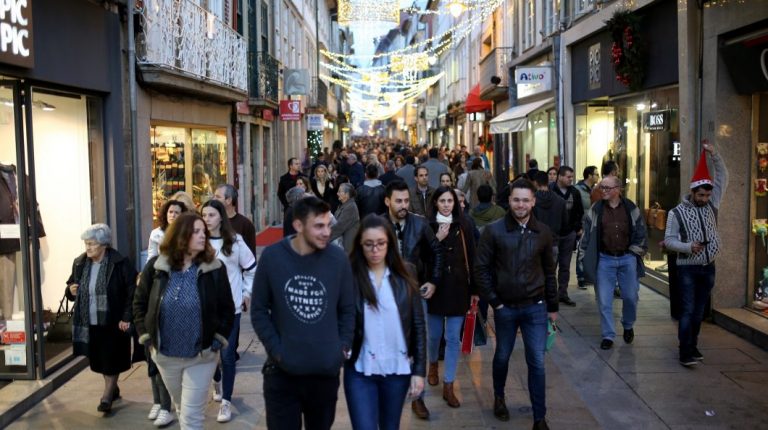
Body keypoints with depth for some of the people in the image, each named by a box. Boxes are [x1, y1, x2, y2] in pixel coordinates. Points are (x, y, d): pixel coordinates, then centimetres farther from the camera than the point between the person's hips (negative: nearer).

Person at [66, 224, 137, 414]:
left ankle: (106, 396, 13)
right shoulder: (79, 263, 4)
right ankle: (113, 389, 34)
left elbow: (132, 292, -14)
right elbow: (71, 285, 18)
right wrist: (70, 290, -6)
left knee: (111, 361, 2)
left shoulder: (120, 263, -14)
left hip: (112, 321, -6)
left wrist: (127, 317, -17)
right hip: (89, 322, 6)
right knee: (99, 360, 15)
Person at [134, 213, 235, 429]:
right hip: (165, 356, 3)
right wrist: (146, 336, 1)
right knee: (182, 409, 22)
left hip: (201, 357, -2)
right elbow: (139, 302, 6)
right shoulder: (156, 267, -5)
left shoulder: (215, 268, -9)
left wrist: (218, 340, -7)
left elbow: (227, 309, -2)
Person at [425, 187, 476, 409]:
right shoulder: (427, 226, -5)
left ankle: (448, 386, 10)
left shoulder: (464, 226, -1)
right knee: (434, 334, 15)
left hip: (457, 287, 0)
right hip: (434, 287, 0)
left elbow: (471, 258, 2)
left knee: (454, 338, 2)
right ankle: (433, 365, 45)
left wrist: (474, 289, 2)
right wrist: (437, 239, -19)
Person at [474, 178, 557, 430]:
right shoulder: (494, 231, -9)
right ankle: (499, 398, 41)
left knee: (536, 362, 1)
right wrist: (494, 301, -8)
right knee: (502, 356, 16)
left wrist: (553, 306, 11)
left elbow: (549, 271, 9)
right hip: (505, 307, -1)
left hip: (535, 307, 1)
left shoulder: (543, 233, 0)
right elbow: (481, 268, -5)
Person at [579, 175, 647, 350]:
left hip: (627, 259, 0)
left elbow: (641, 234, 7)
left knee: (630, 297, 7)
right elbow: (586, 235, 2)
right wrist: (585, 258, -1)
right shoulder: (595, 210, -1)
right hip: (605, 260, 0)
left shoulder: (631, 209, 0)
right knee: (604, 301, 0)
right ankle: (608, 336, 11)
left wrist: (635, 253, 2)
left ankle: (628, 326, 35)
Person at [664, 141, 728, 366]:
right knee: (687, 311, -8)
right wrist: (689, 247, -24)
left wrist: (714, 155, -6)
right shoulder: (677, 212, -7)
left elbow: (722, 177, 4)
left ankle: (693, 346, 21)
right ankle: (685, 352, -8)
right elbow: (669, 240, -8)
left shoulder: (711, 205, 5)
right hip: (688, 268, -4)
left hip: (708, 268, 4)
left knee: (699, 311, 11)